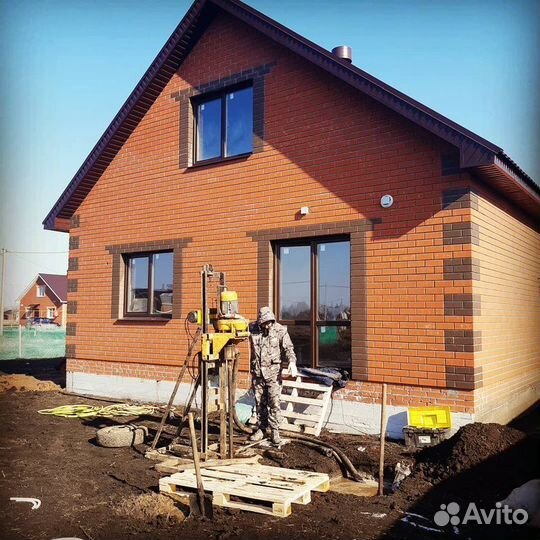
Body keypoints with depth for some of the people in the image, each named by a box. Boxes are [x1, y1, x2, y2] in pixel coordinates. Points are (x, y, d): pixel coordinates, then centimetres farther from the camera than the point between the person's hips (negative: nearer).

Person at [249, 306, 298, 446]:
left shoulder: (280, 330, -6)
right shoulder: (253, 329, -1)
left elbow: (288, 348, -9)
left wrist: (292, 362, -24)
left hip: (273, 372, -3)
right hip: (257, 372, 3)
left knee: (274, 403, -6)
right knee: (260, 403, 11)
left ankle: (275, 431, 4)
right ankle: (262, 428, 25)